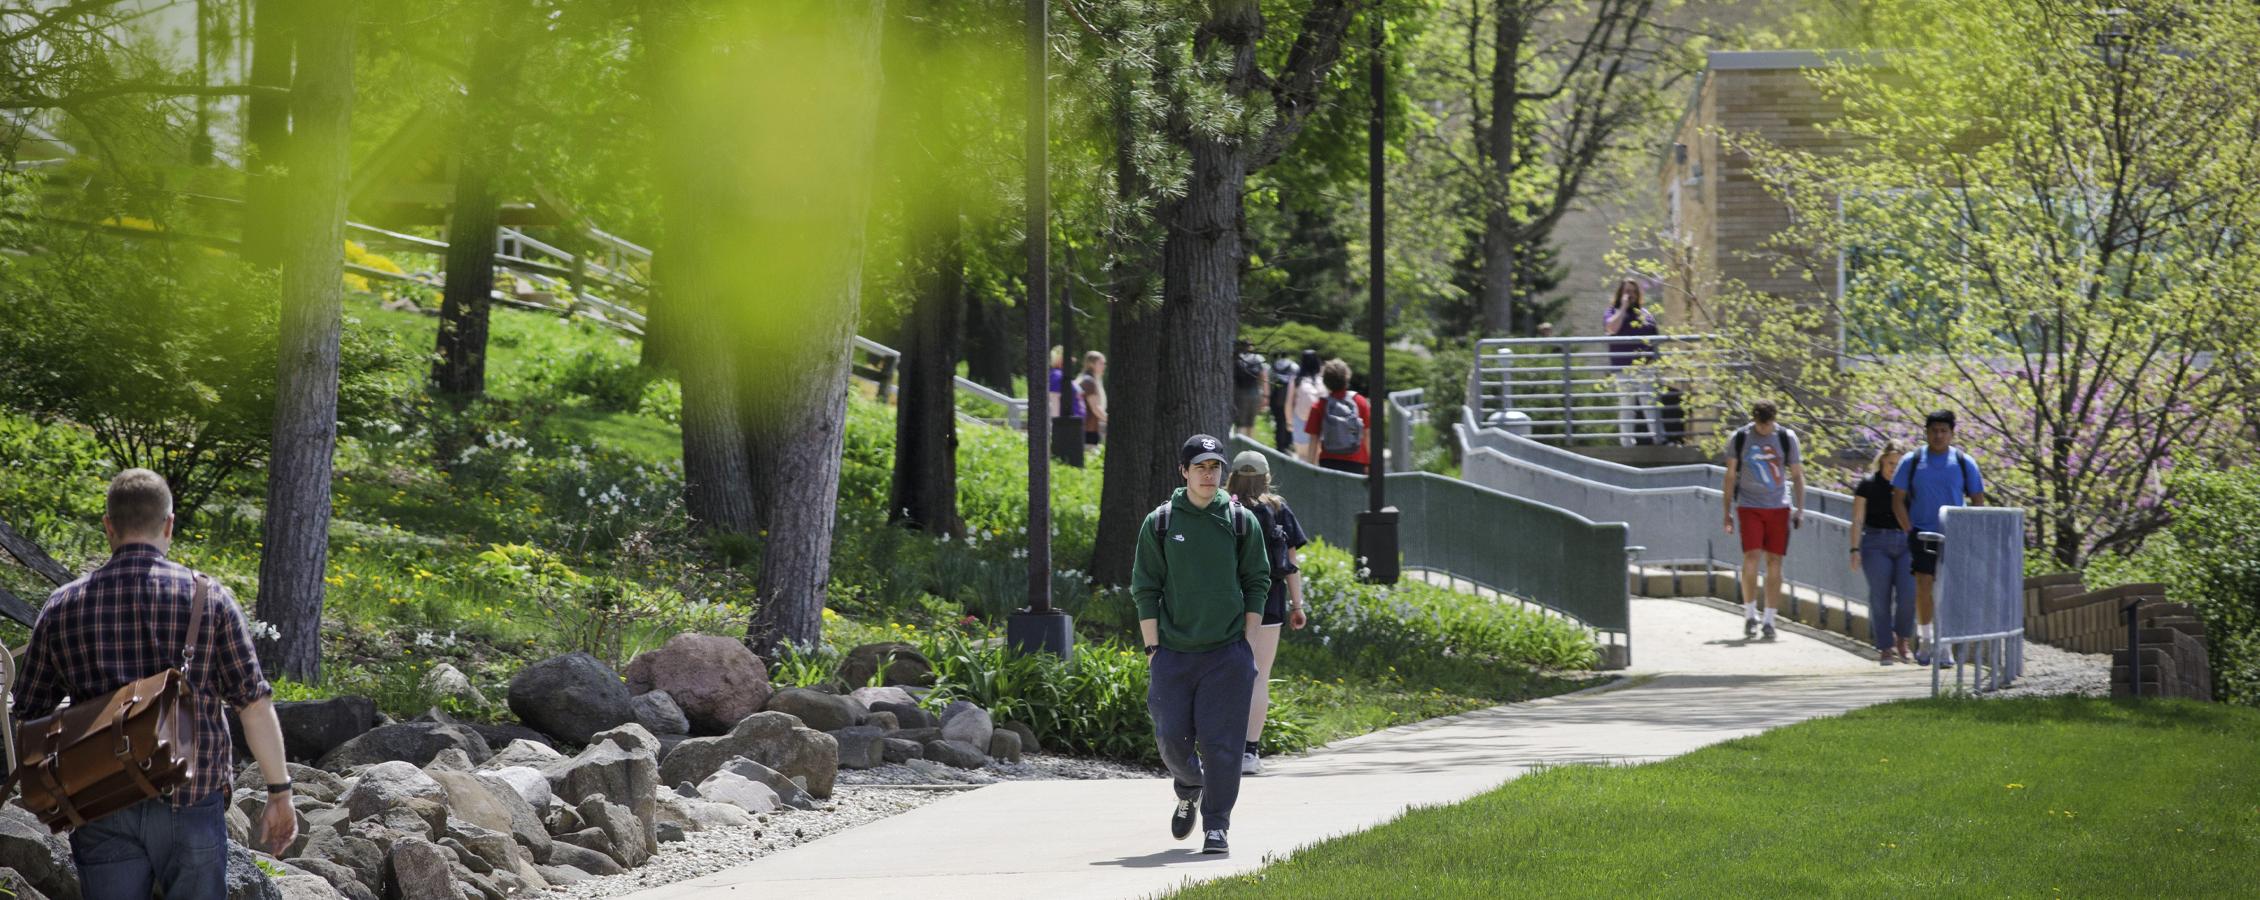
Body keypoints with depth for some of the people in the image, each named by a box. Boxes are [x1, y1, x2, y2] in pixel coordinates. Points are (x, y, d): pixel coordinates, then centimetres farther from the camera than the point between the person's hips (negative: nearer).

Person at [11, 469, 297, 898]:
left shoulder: (64, 606, 2)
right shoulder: (208, 597, -4)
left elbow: (29, 716, 9)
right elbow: (255, 705, -4)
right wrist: (280, 793, 4)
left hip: (102, 811, 1)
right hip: (191, 807, -1)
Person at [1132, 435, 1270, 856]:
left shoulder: (1241, 522, 5)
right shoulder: (1160, 523, 4)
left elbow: (1257, 584, 8)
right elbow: (1145, 589, 5)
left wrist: (1248, 645, 1)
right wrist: (1153, 650, -2)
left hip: (1228, 652, -1)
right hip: (1173, 651, 1)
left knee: (1221, 743, -6)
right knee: (1172, 738, 0)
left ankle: (1216, 826, 3)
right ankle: (1188, 791, 30)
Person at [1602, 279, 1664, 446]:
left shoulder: (1646, 313, 15)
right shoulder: (1614, 312, 5)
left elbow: (1655, 337, 20)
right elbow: (1612, 327, -17)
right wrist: (1623, 307, -12)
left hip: (1646, 368, 2)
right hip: (1624, 368, -2)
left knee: (1651, 407, -3)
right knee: (1627, 407, 2)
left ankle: (1659, 440, -5)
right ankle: (1627, 443, 7)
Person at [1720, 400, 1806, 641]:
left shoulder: (1786, 438, 3)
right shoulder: (1739, 438, 1)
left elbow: (1797, 476, 9)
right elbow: (1730, 477, 7)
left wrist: (1800, 510, 1)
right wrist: (1728, 512, 6)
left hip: (1779, 507, 1)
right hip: (1749, 507, -1)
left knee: (1774, 562, 0)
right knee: (1751, 557, -14)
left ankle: (1769, 621, 5)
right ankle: (1750, 614, -2)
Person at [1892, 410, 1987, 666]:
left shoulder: (1964, 463, 2)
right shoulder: (1912, 462, 2)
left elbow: (1977, 501, 6)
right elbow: (1898, 500, 3)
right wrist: (1910, 530, -6)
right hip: (1922, 534, 0)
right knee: (1923, 585, -6)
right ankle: (1925, 638, 11)